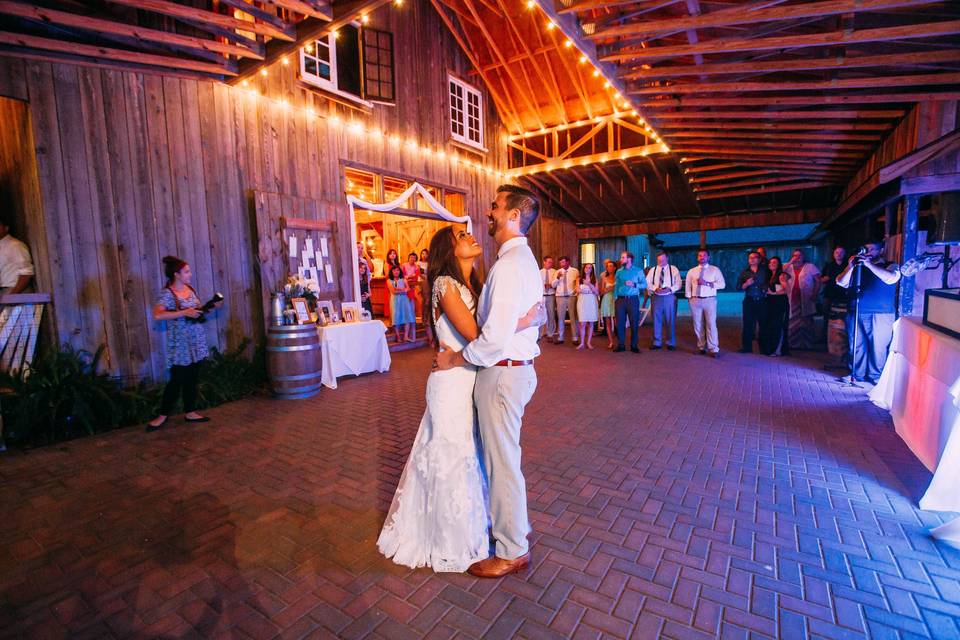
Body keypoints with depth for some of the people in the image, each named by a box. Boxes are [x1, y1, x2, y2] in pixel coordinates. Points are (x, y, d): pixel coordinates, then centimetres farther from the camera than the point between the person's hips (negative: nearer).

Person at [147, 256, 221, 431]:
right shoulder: (167, 293, -12)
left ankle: (190, 412, 20)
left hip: (196, 342, 6)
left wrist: (212, 306, 3)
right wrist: (184, 313, -27)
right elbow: (157, 315, -26)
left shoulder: (191, 290, 9)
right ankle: (163, 415, 15)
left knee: (192, 378, 11)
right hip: (180, 345, -6)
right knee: (177, 380, -1)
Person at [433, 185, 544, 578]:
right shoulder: (525, 259, 12)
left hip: (502, 372, -10)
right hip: (517, 366, 11)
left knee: (502, 463, 5)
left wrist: (455, 359, -13)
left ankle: (512, 551, 26)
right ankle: (513, 526, 44)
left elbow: (495, 336, -27)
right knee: (502, 456, 24)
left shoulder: (508, 264, -21)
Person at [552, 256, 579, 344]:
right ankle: (560, 338, 15)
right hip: (560, 297, 2)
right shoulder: (558, 272, 7)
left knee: (573, 317, 2)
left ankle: (574, 338, 11)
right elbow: (553, 285, 3)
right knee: (560, 318, 6)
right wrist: (557, 277, -12)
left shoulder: (575, 271, 2)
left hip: (572, 296, -2)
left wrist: (577, 292, -4)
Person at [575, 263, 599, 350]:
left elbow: (597, 292, 0)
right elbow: (578, 290, 1)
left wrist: (589, 284, -13)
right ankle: (582, 343, 3)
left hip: (591, 302, 1)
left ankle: (589, 342, 11)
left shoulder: (594, 279, 7)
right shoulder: (579, 279, 8)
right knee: (582, 323, -5)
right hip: (582, 301, -1)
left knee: (590, 323, 3)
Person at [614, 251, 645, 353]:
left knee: (634, 323, 1)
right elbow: (616, 286, 9)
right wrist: (615, 298, 2)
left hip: (633, 299, -2)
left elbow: (644, 284, -1)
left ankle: (634, 345, 11)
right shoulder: (619, 271, 11)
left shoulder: (638, 271, 3)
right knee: (620, 323, 2)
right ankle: (620, 345, 11)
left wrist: (634, 284, -16)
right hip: (620, 299, 2)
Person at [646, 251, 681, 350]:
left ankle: (671, 343, 13)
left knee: (670, 320, 1)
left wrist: (669, 289, -18)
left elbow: (678, 283, -1)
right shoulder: (652, 270, 9)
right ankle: (657, 342, 16)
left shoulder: (674, 269, 4)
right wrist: (655, 288, -15)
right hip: (657, 297, 2)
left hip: (669, 297, -2)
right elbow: (647, 283, 3)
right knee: (656, 320, 5)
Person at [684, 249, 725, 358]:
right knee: (698, 325, 6)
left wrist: (707, 283, -15)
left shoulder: (715, 270, 5)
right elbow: (687, 287, 12)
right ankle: (702, 347, 18)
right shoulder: (691, 271, 12)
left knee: (711, 324, -6)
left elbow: (722, 284, -4)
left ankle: (714, 349, -2)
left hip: (710, 300, -2)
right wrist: (689, 298, 1)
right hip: (695, 300, 3)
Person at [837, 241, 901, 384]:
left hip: (880, 315, -3)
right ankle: (857, 374, 18)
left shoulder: (891, 266, 6)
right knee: (857, 346, 8)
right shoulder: (857, 268, 16)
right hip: (855, 314, 4)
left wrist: (868, 264, -17)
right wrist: (850, 266, -5)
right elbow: (841, 283, 7)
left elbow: (891, 278, -15)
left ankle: (877, 376, 9)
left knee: (878, 347, -2)